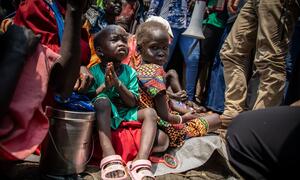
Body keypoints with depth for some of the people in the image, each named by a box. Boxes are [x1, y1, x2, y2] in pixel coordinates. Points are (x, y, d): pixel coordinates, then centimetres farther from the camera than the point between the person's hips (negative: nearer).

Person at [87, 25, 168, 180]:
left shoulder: (130, 72, 2)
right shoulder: (94, 72, -5)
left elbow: (132, 103, -6)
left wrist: (118, 83, -20)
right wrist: (105, 86, -24)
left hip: (125, 116, 4)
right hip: (102, 119, -3)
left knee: (150, 112, -18)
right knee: (102, 100, -32)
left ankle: (140, 160, -36)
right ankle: (109, 155, -43)